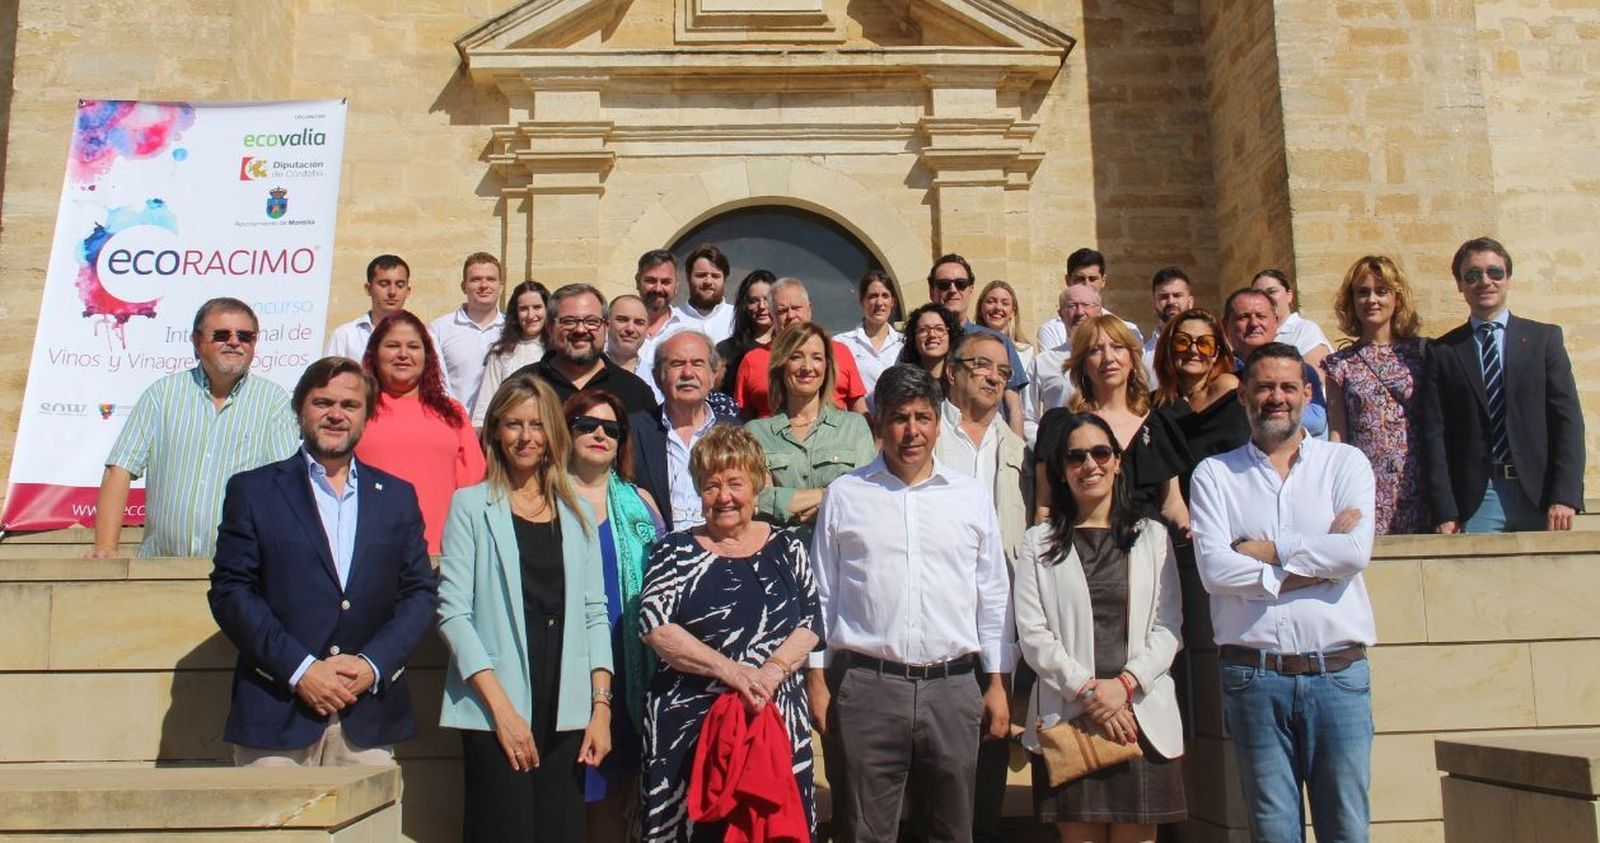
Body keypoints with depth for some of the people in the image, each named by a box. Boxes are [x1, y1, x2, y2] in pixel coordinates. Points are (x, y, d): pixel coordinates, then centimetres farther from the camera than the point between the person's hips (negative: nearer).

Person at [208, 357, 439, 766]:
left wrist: (372, 665, -7)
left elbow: (421, 593, 9)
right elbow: (229, 591, -1)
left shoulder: (397, 496, 13)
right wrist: (299, 670, -11)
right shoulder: (252, 490, 7)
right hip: (275, 715, -2)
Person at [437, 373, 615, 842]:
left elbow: (594, 614, 11)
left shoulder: (577, 514, 13)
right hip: (495, 714, -3)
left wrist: (601, 706, 1)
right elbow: (453, 612, -4)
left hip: (567, 714, 3)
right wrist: (501, 708, -11)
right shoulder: (471, 506, 2)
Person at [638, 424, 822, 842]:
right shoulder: (676, 551, 3)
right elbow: (655, 627, -8)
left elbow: (810, 624, 6)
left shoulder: (787, 547, 10)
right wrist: (733, 671, -15)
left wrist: (772, 671, -12)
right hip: (690, 726, -2)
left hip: (778, 722, 2)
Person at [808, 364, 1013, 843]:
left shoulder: (971, 497, 9)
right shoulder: (844, 495, 6)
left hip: (953, 688, 1)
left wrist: (998, 683, 9)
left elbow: (994, 597, 12)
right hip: (867, 686, -1)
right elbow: (821, 594, 8)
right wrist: (817, 679, 4)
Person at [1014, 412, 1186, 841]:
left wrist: (1124, 684, -10)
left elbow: (1169, 628, 5)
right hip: (1066, 716, -1)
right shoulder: (1038, 543, 9)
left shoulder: (1153, 536, 13)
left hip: (1142, 716, 1)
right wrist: (1087, 690, -11)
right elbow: (1032, 636, 0)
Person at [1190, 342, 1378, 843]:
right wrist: (1317, 561, -7)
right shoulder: (1214, 474, 6)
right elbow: (1214, 570, -9)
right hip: (1253, 675, 0)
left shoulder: (1345, 463, 8)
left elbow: (1356, 552, -10)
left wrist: (1264, 550, -7)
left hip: (1338, 671, 1)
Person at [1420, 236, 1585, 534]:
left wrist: (1565, 496, -8)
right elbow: (1435, 434, 1)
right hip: (1475, 500, -1)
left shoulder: (1544, 338, 9)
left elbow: (1567, 418, 3)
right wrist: (1444, 513, -7)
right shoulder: (1443, 352, 6)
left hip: (1539, 493, 1)